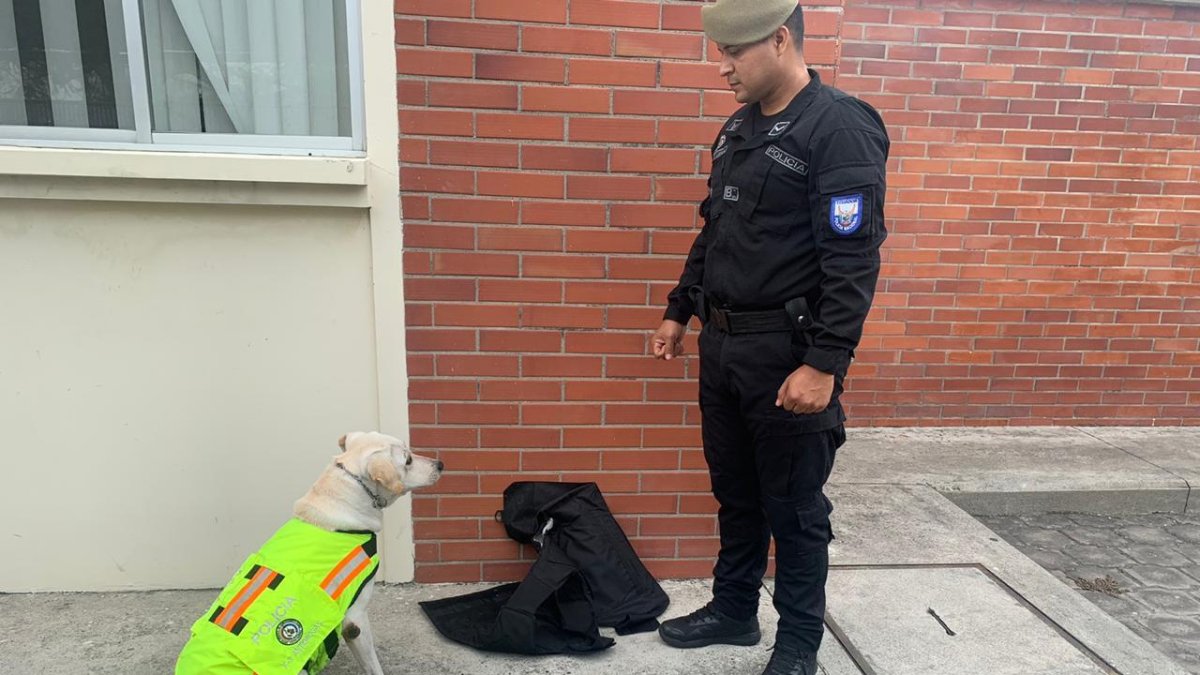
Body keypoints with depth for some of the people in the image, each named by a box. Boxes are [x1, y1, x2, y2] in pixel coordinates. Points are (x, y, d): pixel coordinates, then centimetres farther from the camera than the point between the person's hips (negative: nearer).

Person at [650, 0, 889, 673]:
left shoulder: (842, 128, -12)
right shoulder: (739, 128, 12)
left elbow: (854, 260, -18)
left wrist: (824, 364, -22)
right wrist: (679, 311, 19)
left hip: (788, 353, -7)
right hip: (722, 344, 8)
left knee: (795, 510, 8)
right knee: (736, 495, 19)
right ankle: (734, 610, 38)